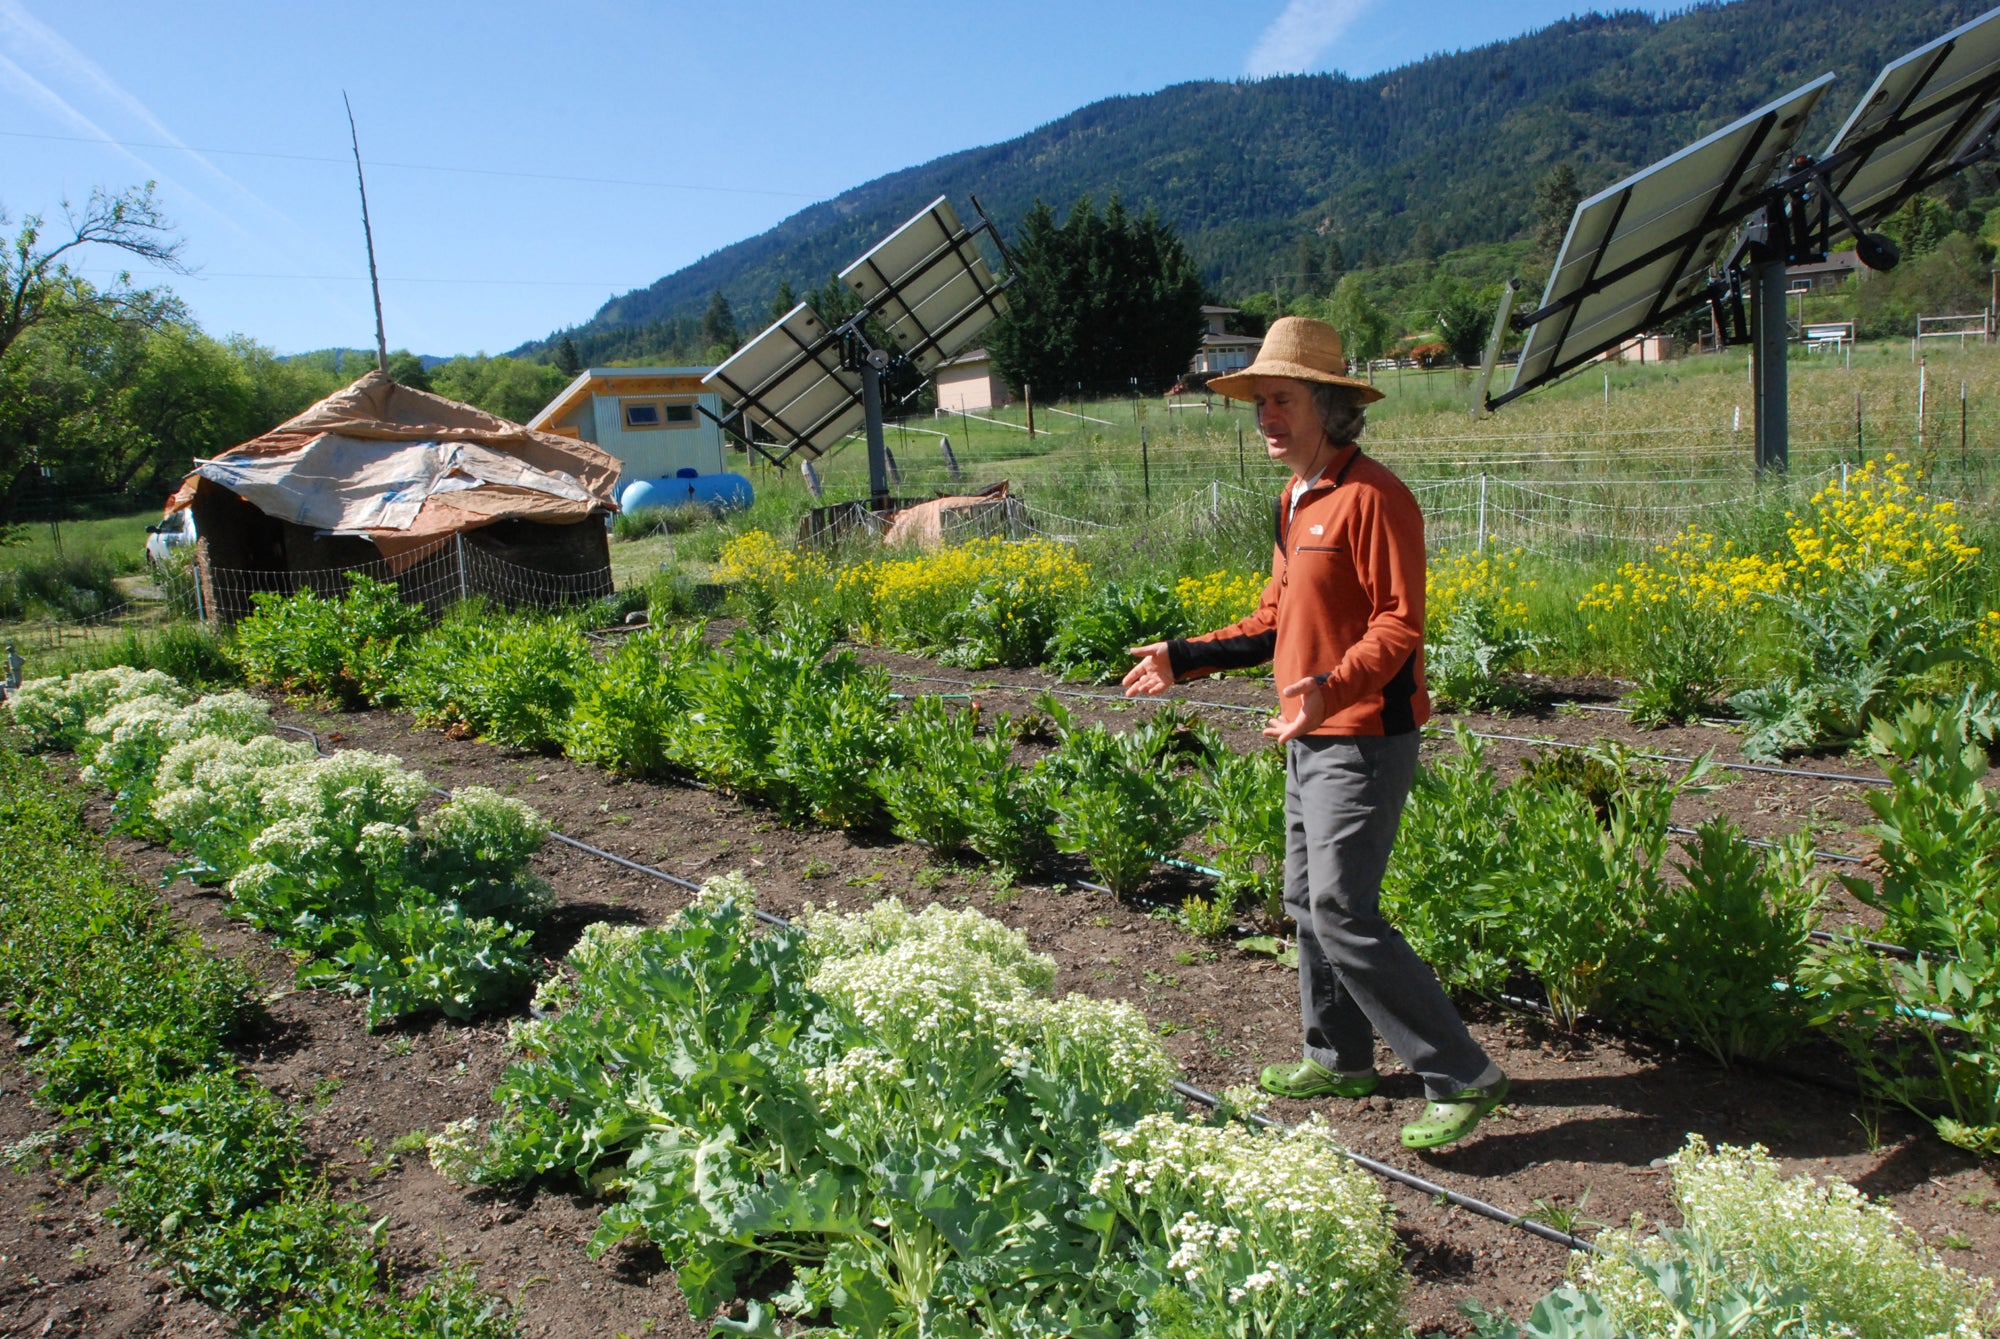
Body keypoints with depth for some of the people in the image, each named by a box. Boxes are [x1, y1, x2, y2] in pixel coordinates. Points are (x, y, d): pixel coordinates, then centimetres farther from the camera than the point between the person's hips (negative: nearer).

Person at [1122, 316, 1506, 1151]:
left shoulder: (1372, 496, -15)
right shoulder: (1292, 505, 15)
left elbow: (1399, 624, -19)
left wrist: (1333, 687, -35)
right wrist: (1184, 659, 16)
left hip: (1363, 738, -10)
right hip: (1312, 737, 10)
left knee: (1342, 911, -12)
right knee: (1305, 900, 16)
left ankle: (1461, 1078, 0)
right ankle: (1341, 1057, 32)